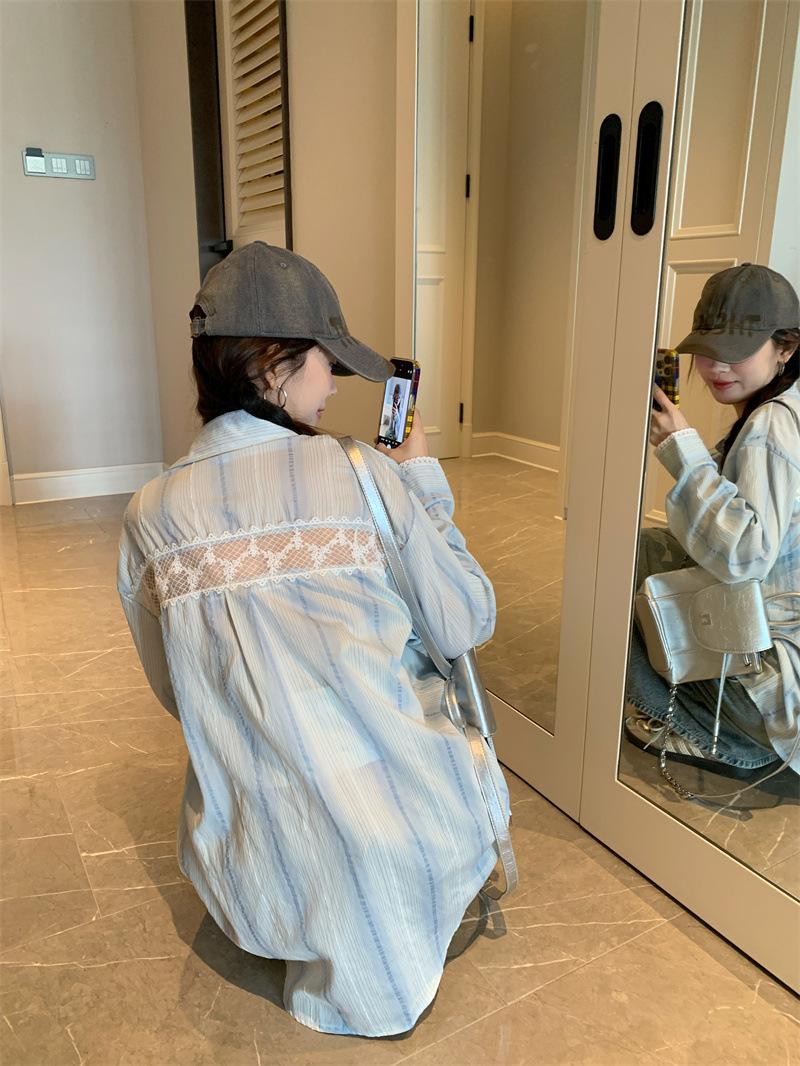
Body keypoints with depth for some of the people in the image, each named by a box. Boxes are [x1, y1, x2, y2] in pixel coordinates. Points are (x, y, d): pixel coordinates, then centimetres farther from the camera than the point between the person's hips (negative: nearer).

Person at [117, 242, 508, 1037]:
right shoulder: (366, 476, -14)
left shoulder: (151, 513, -5)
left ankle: (330, 977, 30)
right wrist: (424, 483, 5)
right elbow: (469, 623, -4)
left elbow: (175, 689, 5)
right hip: (405, 843, -3)